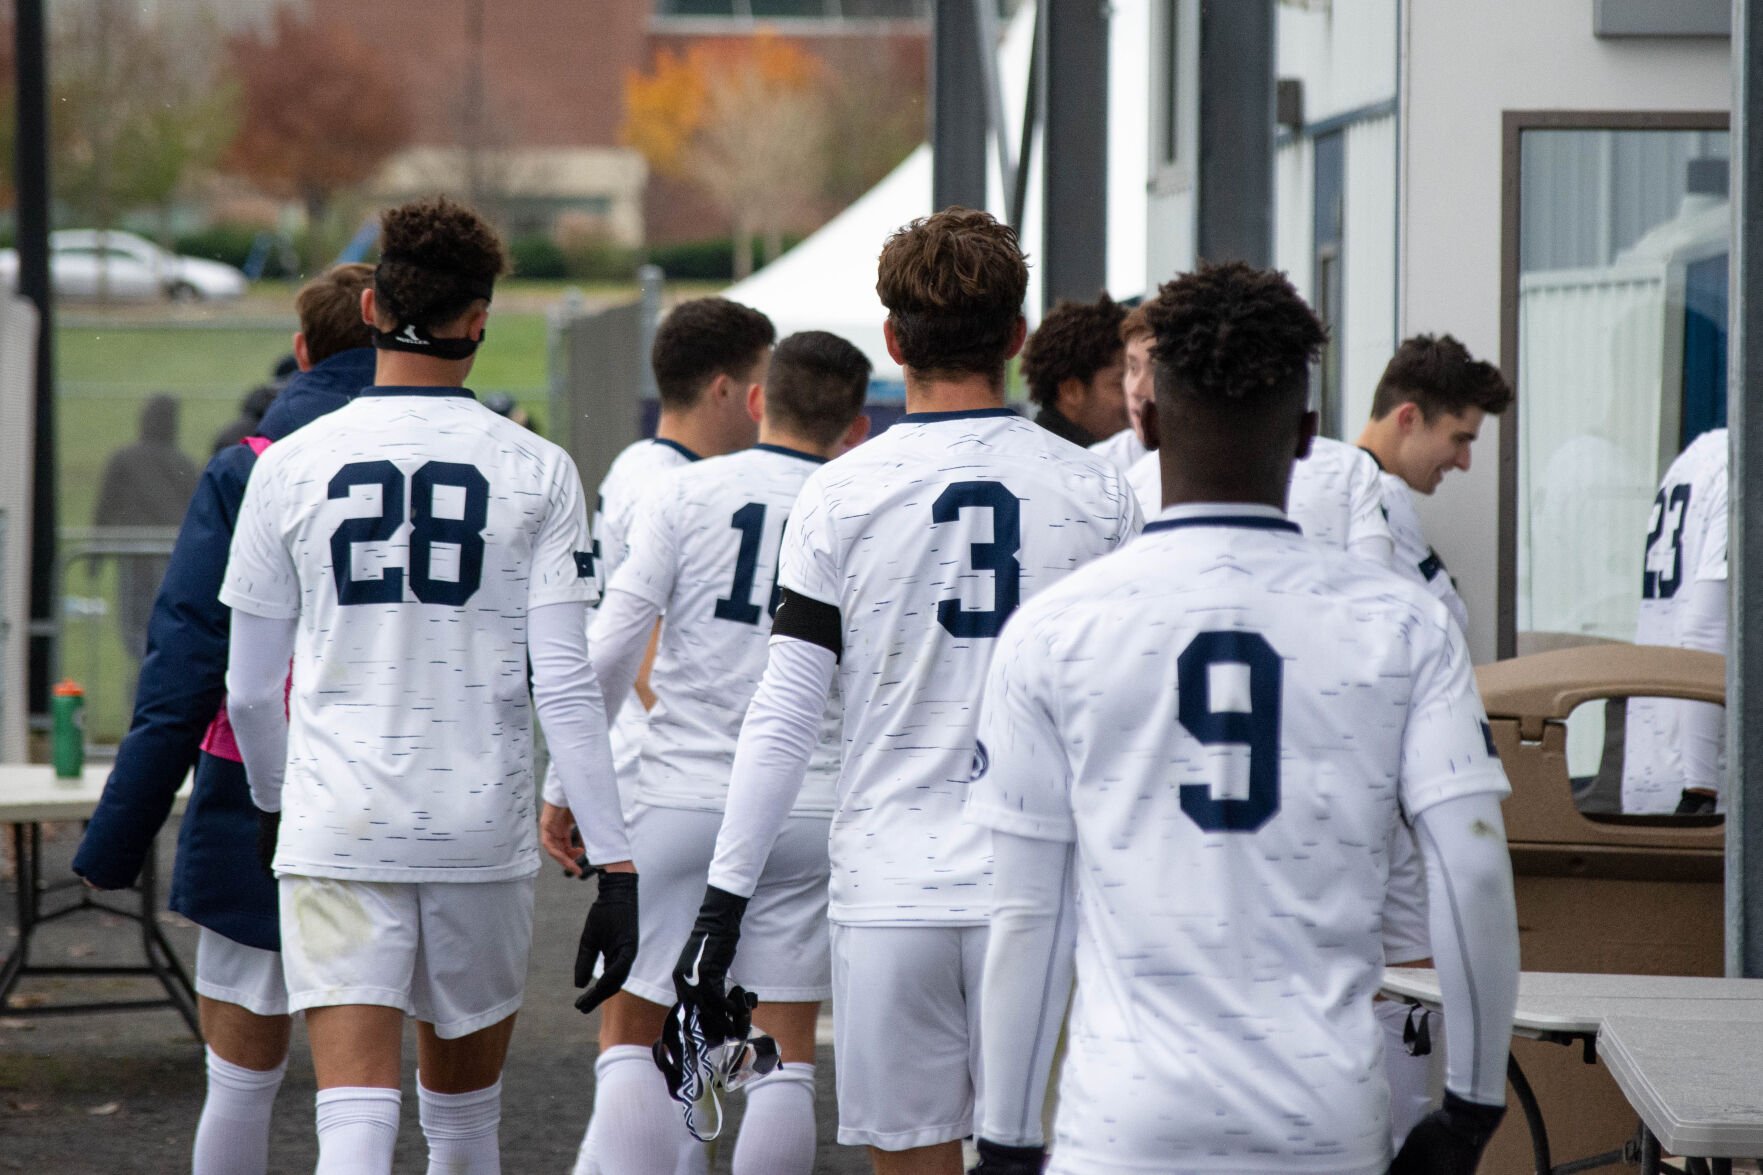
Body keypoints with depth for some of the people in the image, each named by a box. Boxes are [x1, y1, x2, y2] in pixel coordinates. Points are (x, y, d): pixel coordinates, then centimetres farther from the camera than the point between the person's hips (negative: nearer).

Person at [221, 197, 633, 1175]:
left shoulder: (289, 467, 0)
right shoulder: (535, 473, -2)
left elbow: (251, 689, 7)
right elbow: (565, 688, -7)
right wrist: (616, 867, -5)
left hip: (336, 831, -1)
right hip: (481, 834, 1)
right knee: (464, 1095, 19)